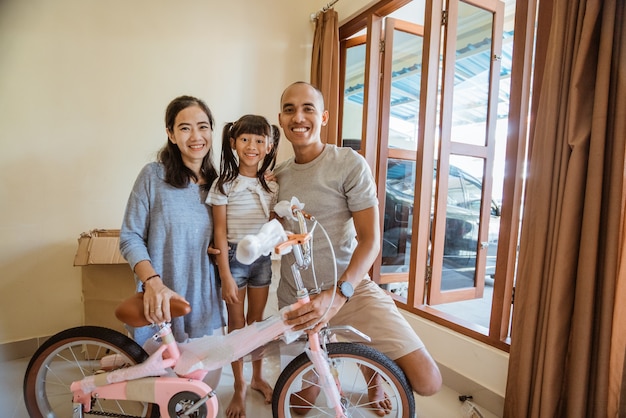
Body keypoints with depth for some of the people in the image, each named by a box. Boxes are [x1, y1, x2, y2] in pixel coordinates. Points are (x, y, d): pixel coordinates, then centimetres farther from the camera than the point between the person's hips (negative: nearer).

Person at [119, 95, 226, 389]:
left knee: (207, 383, 13)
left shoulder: (216, 183, 4)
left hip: (205, 303, 4)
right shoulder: (153, 175, -8)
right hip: (161, 303, -3)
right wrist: (153, 282, -22)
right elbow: (130, 238, -9)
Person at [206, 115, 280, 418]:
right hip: (234, 256, -3)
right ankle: (239, 387, 29)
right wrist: (225, 276, -13)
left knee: (257, 319, 16)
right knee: (236, 323, 8)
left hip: (263, 257, 3)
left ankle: (257, 377, 38)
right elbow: (220, 232, -10)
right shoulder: (224, 185, -10)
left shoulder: (272, 185, 0)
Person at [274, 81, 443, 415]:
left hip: (349, 288, -3)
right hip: (294, 296, 4)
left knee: (427, 380, -15)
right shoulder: (278, 174, 3)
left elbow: (370, 239, -15)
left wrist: (339, 294, -29)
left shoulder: (350, 164, -11)